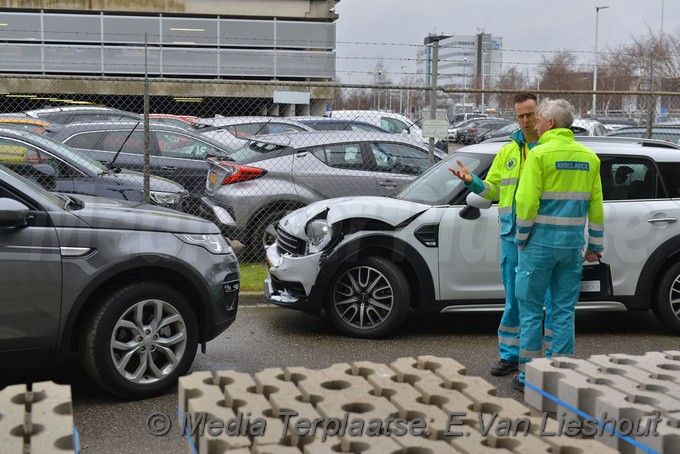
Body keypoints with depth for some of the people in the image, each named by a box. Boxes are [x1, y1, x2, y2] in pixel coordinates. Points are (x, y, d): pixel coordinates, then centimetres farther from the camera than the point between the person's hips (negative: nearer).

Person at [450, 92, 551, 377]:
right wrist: (471, 181, -3)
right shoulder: (508, 152, 14)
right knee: (513, 299, 9)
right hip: (514, 236, 4)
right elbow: (492, 190, 15)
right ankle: (510, 355, 18)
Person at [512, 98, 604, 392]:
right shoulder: (589, 157, 8)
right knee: (564, 310, 10)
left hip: (541, 243, -5)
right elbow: (596, 205, 9)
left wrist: (521, 237, -2)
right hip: (573, 244, 5)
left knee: (531, 308, 5)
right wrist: (595, 245, 15)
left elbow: (527, 201, -15)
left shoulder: (540, 153, -10)